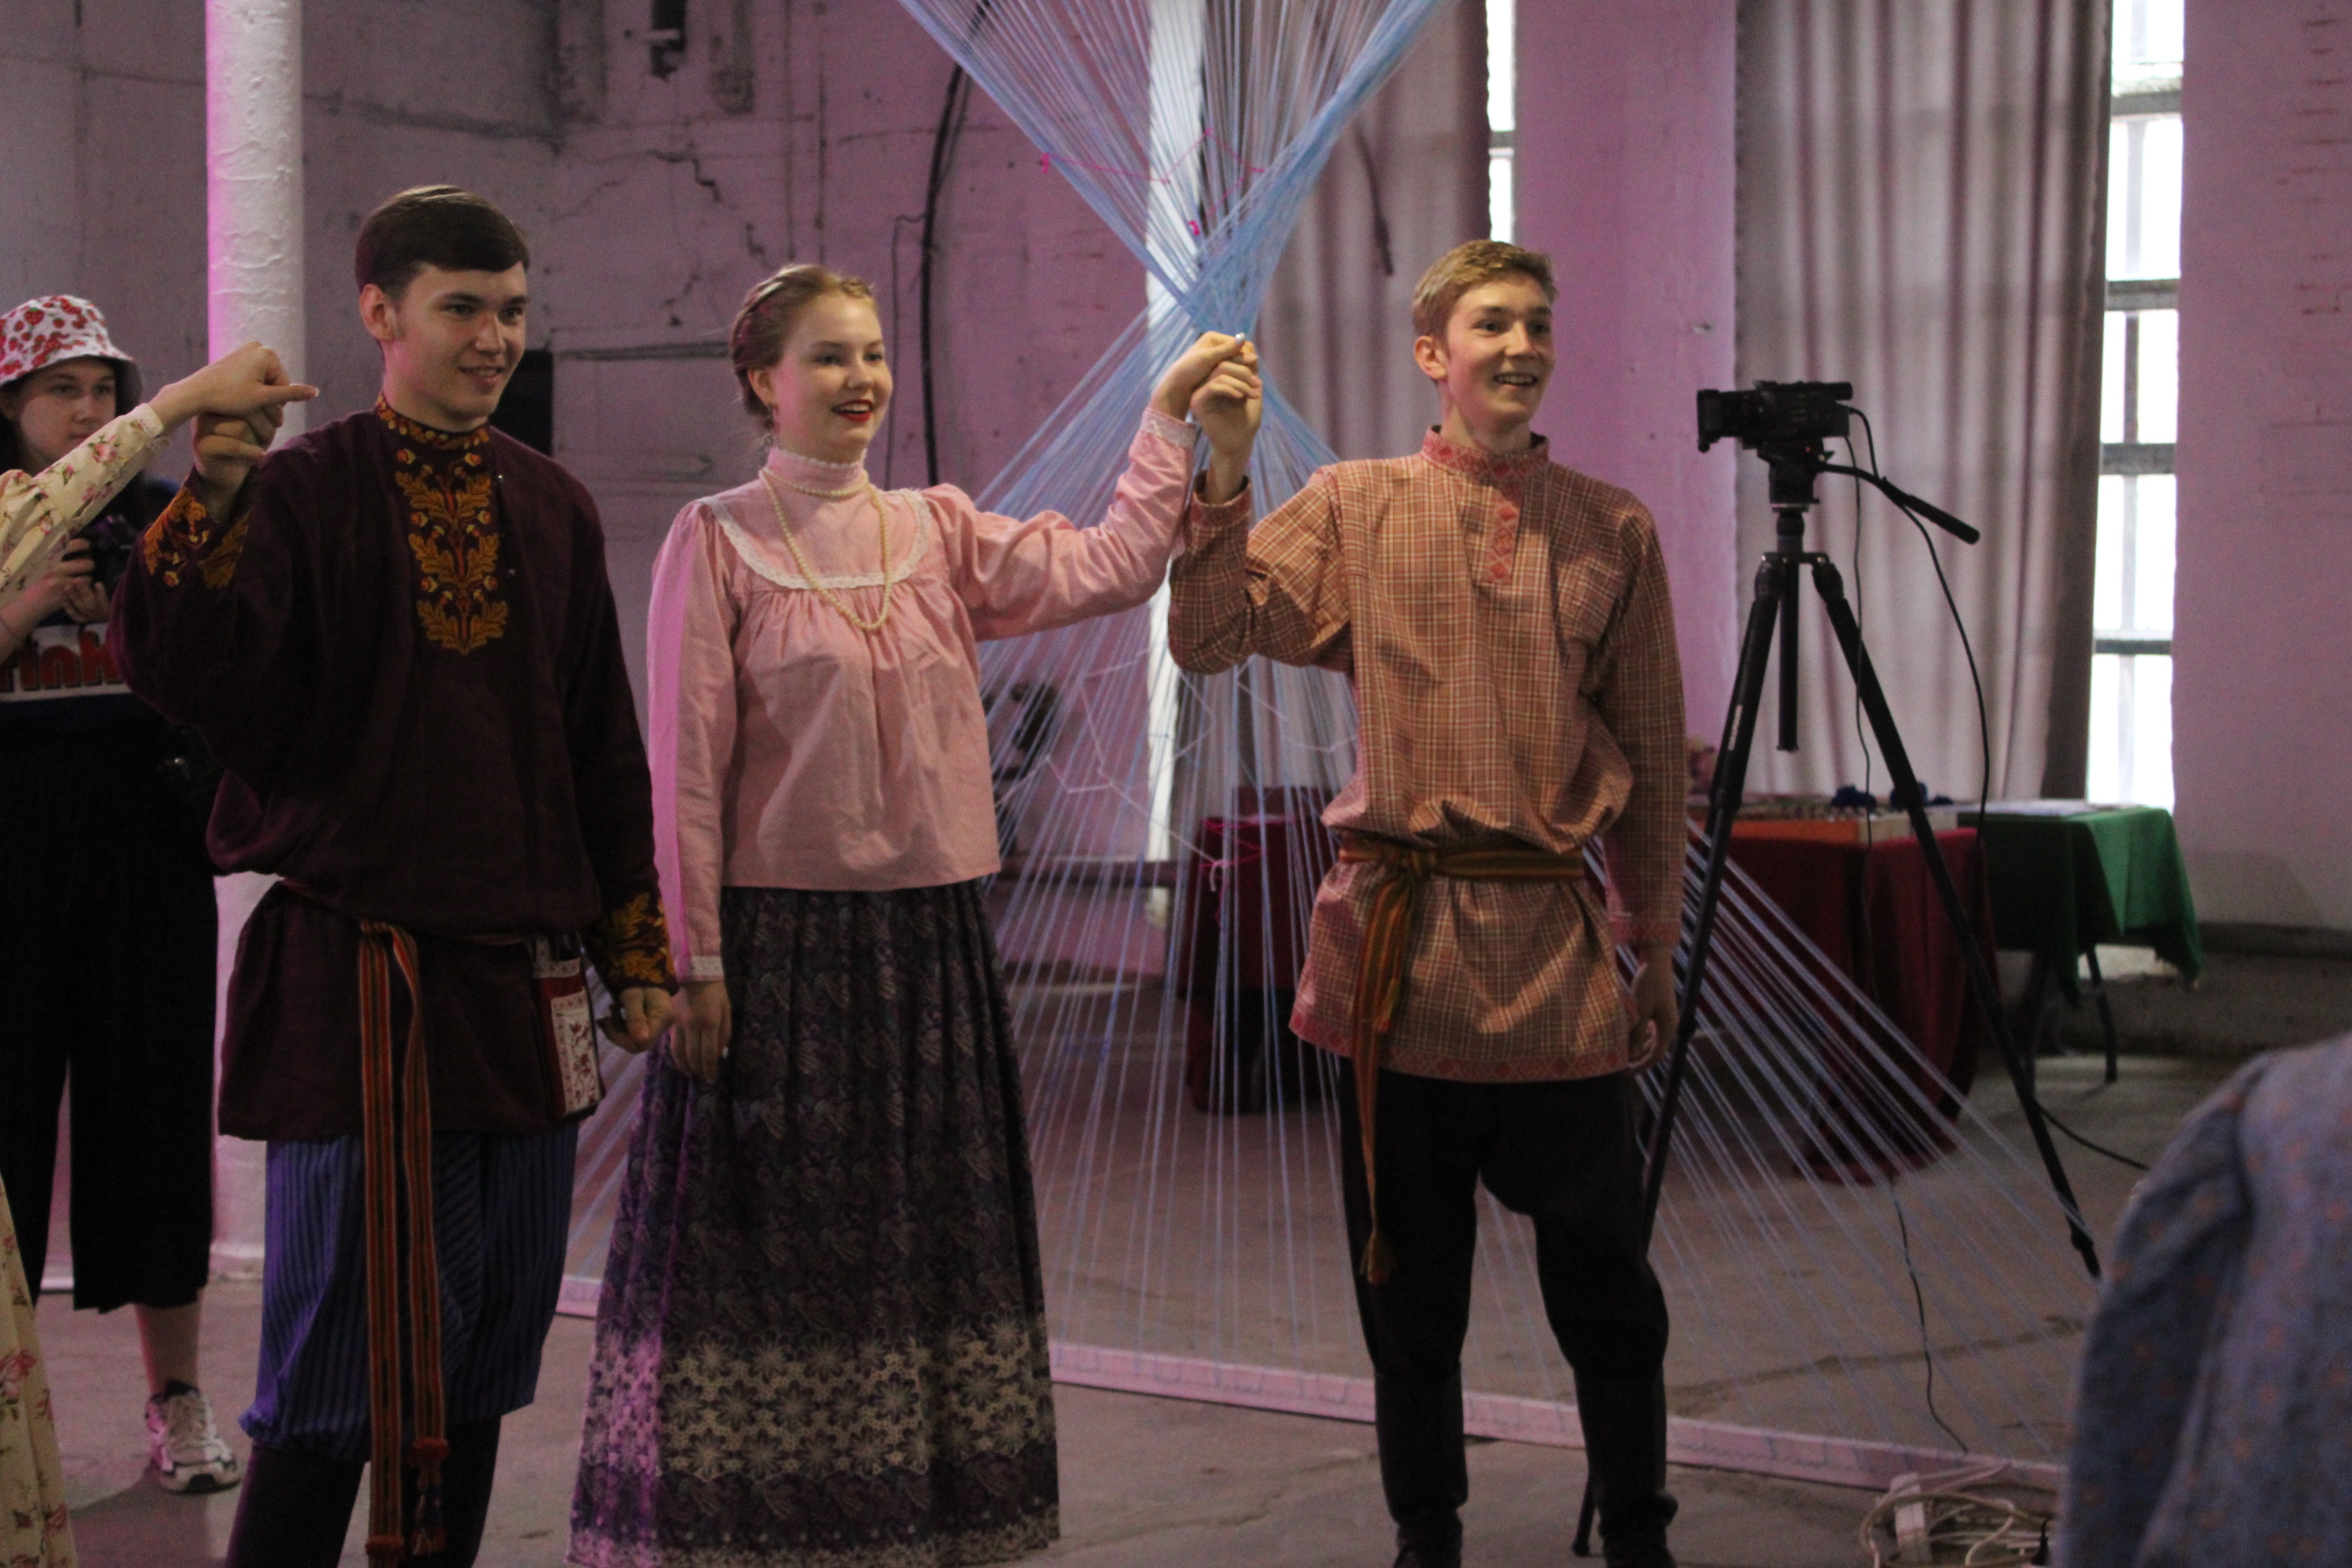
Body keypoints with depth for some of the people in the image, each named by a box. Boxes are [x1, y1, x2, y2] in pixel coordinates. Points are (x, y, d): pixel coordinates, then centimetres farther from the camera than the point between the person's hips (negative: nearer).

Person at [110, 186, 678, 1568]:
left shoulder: (555, 508, 11)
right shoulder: (306, 492, -4)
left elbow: (606, 749, 16)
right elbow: (183, 676, -19)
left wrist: (636, 948, 15)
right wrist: (211, 498, -33)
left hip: (526, 978, 6)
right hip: (360, 977, -5)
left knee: (485, 1355, 11)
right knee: (348, 1351, -5)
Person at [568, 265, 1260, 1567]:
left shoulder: (938, 532, 11)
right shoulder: (716, 541, -3)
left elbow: (1109, 569, -2)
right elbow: (686, 766, -7)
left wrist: (1170, 422, -6)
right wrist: (691, 960, -11)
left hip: (930, 936, 5)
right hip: (777, 936, -5)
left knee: (925, 1237, 9)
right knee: (769, 1240, 0)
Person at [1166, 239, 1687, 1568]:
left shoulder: (1614, 530, 7)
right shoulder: (1355, 508, 5)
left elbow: (1654, 757, 9)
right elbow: (1210, 637, -7)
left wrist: (1657, 946, 9)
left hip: (1559, 949, 0)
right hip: (1399, 943, 0)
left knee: (1604, 1281, 5)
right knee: (1411, 1283, 10)